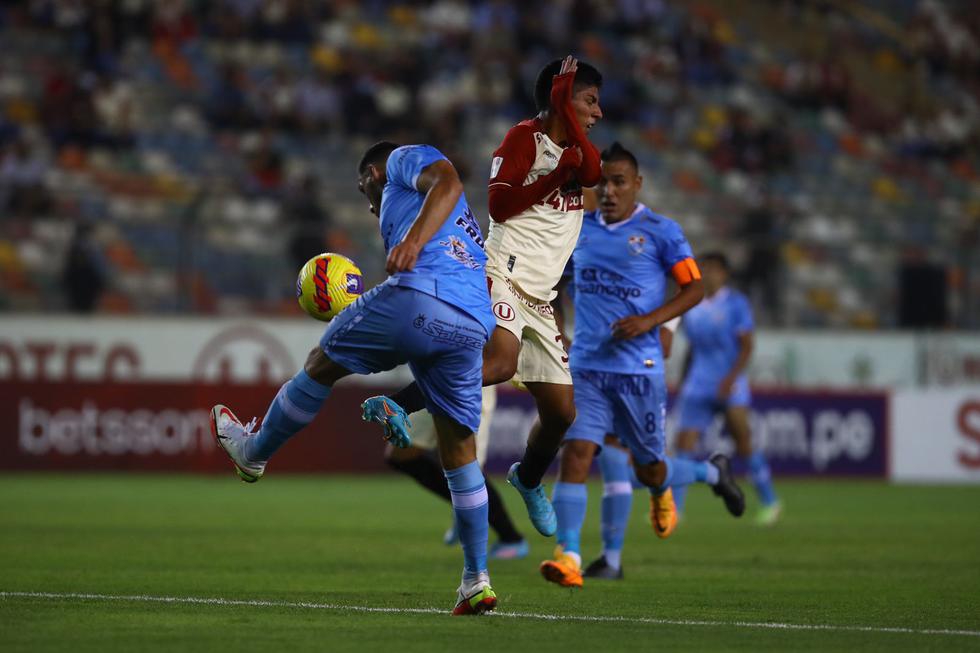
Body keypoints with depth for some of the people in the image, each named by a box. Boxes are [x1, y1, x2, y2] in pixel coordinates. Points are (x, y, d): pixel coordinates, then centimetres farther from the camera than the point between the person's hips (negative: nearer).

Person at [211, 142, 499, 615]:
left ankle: (254, 451, 35)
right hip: (474, 324, 8)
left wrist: (414, 240, -21)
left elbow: (448, 181, -6)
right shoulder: (458, 223, 42)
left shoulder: (404, 160, 20)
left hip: (420, 296, -7)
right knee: (459, 448, 12)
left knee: (322, 364, 16)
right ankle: (476, 580, 10)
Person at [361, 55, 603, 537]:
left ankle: (528, 479, 36)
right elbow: (498, 204, -12)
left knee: (561, 410, 10)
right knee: (500, 362, -37)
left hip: (539, 299, 8)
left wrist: (565, 107, -6)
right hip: (503, 275, -8)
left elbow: (593, 171, -5)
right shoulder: (526, 138, -1)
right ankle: (396, 406, -37)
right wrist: (555, 175, -16)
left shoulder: (577, 154, 20)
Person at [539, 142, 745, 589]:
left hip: (639, 370, -3)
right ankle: (568, 557, -21)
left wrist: (648, 321, -16)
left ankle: (711, 473, 41)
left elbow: (693, 288, -3)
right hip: (586, 367, 3)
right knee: (575, 453, -16)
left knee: (649, 471, 8)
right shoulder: (580, 228, 8)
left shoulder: (660, 232, -4)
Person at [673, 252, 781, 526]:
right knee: (684, 441, -7)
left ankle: (769, 501, 12)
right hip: (698, 388, 5)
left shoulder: (736, 303, -3)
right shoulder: (693, 306, 13)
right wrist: (683, 384, 20)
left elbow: (746, 347, -8)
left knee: (742, 441, -6)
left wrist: (731, 378, -21)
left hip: (730, 387, -5)